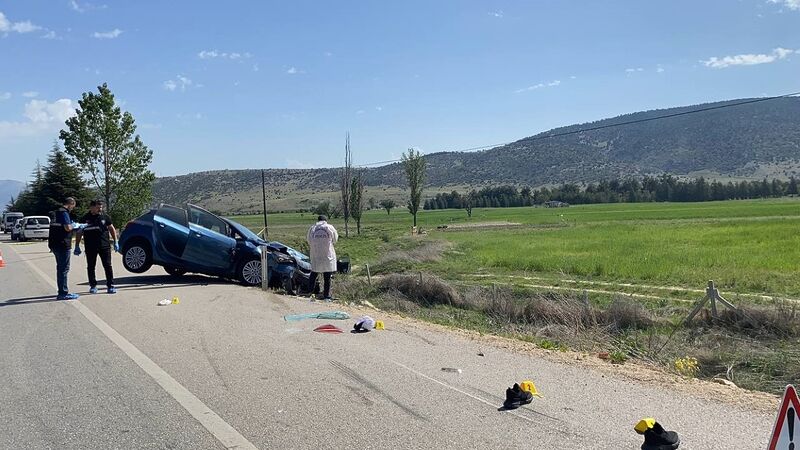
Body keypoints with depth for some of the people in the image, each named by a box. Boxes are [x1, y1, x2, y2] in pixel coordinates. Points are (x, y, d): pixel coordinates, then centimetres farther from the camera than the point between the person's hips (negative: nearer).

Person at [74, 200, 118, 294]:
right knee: (91, 267, 6)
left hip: (104, 246, 0)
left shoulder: (105, 217, 6)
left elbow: (112, 229, 12)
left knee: (107, 266, -1)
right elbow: (79, 233, 7)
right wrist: (77, 246, 4)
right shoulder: (85, 218, 3)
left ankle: (110, 286, 3)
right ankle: (93, 286, 18)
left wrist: (115, 242, 7)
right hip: (90, 247, 0)